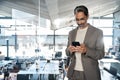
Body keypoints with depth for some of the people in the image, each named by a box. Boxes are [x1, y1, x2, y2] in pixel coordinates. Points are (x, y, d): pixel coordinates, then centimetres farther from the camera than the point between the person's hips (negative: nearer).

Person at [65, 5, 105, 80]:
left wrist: (86, 50, -23)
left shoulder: (97, 32, -4)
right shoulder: (71, 33, 8)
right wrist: (69, 50, -12)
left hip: (90, 73, -3)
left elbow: (101, 54, -7)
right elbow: (67, 53, 11)